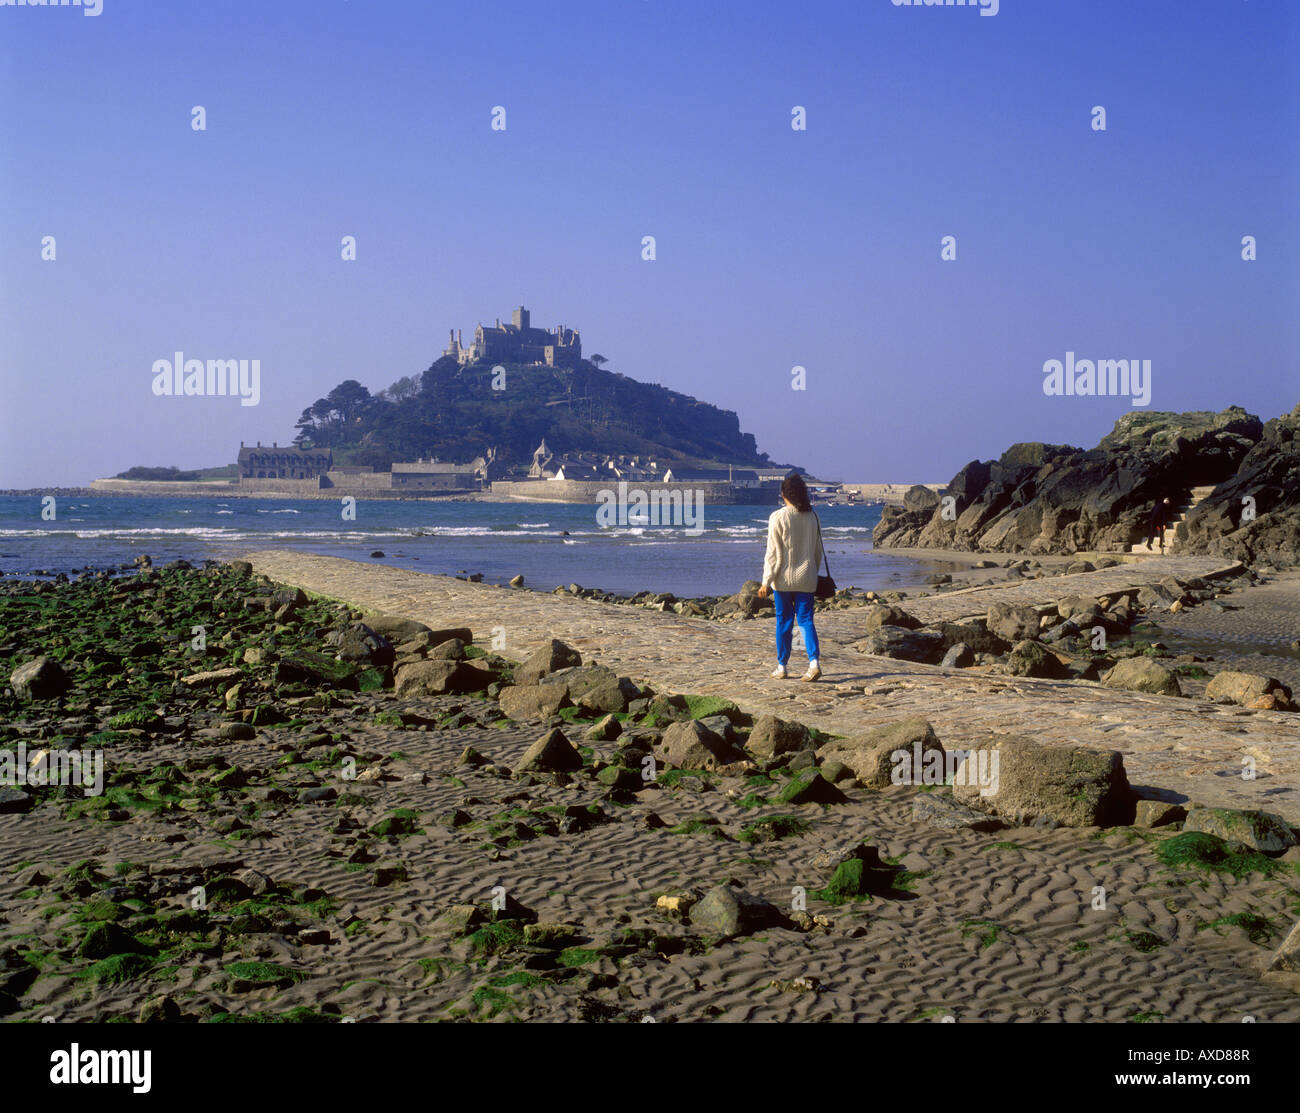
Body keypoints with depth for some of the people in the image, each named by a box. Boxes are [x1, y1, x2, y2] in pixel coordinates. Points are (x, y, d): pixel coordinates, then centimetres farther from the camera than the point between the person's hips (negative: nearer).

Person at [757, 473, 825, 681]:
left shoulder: (778, 517, -11)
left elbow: (774, 553, -11)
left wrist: (766, 582, -7)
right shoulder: (812, 517, 3)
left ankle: (781, 667, 15)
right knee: (806, 620, 6)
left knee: (784, 622, 7)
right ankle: (814, 663, -10)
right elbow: (818, 551, 10)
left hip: (784, 578, -3)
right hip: (806, 578, 3)